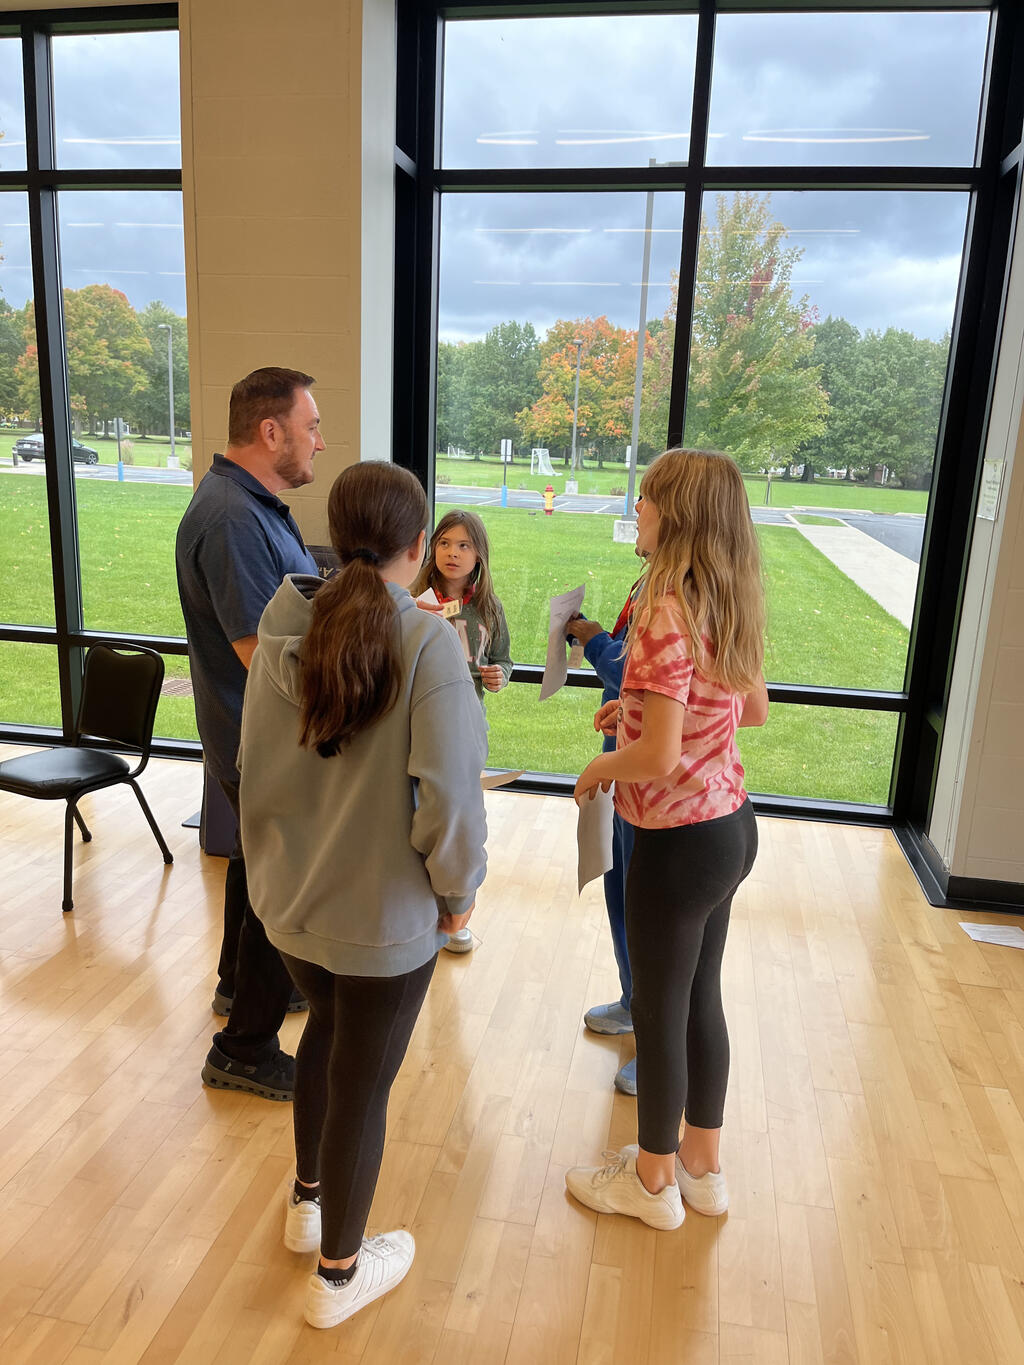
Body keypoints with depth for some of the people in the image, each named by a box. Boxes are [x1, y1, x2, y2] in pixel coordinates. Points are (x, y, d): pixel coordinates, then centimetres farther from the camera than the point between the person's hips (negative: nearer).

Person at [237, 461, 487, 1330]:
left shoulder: (283, 631, -6)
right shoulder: (427, 644, -23)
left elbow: (254, 766, 5)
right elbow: (447, 796, -24)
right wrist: (458, 890, -8)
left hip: (290, 897, 6)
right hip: (386, 915, -5)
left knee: (325, 1030, 30)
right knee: (363, 1080, 14)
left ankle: (308, 1202, 51)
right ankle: (338, 1274, 37)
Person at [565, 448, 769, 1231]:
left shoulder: (666, 612, -24)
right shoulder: (730, 605, 3)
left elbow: (657, 756, -28)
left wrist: (595, 770, -8)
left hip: (679, 840, -8)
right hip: (731, 824, 9)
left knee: (659, 1011, 11)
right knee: (701, 998, 22)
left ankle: (653, 1182, 33)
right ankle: (702, 1167, 41)